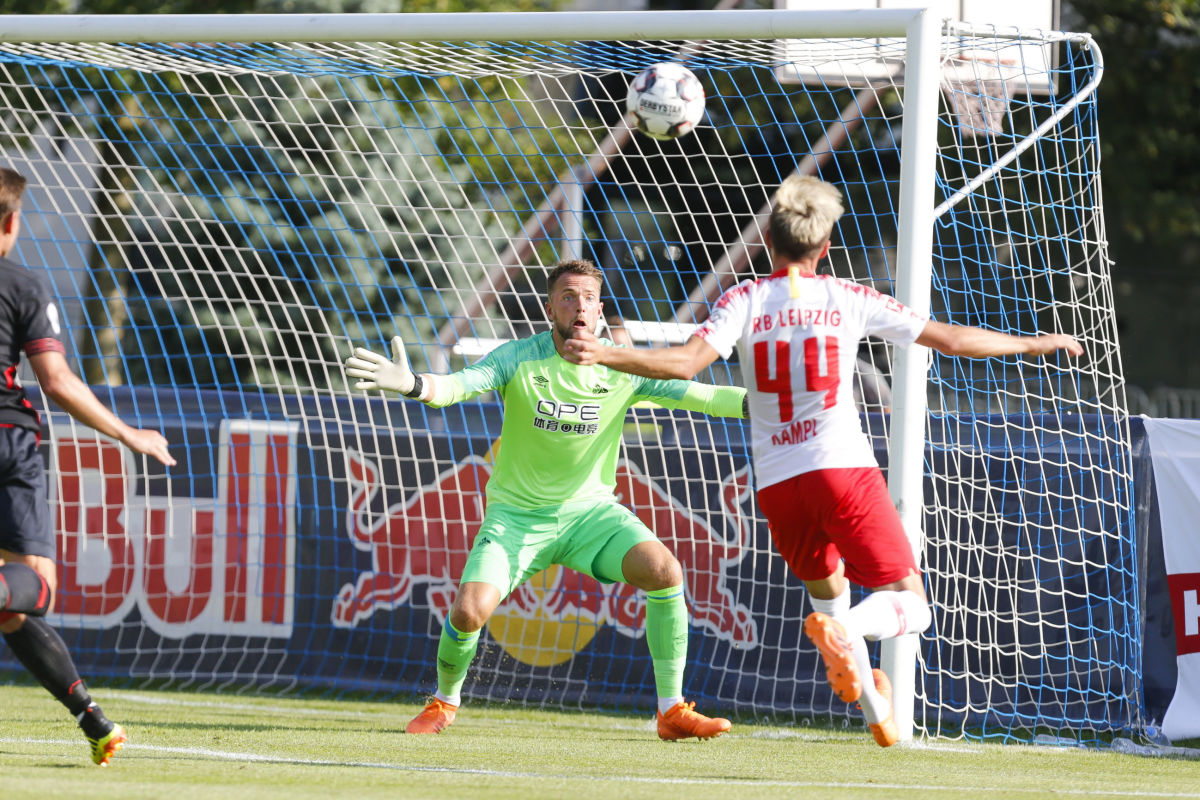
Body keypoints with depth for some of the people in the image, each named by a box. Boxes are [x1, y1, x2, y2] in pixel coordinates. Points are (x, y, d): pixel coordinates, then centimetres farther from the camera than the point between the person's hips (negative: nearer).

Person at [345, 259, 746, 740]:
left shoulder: (621, 367, -8)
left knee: (665, 571, -23)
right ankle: (444, 702, 13)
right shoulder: (518, 359, -14)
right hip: (517, 514, -2)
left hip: (590, 508, 2)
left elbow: (697, 396, -7)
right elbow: (459, 385, -30)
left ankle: (672, 711, -10)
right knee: (470, 610, -21)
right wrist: (413, 385, -52)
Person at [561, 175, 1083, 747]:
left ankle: (876, 709, 28)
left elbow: (687, 362, -12)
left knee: (825, 586, 29)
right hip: (842, 467, -2)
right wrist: (1035, 344, 24)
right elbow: (952, 340, 11)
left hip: (776, 483, 2)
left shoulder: (744, 301, 5)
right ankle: (842, 632, -34)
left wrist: (603, 356, -7)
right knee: (910, 607, -2)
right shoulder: (849, 300, 7)